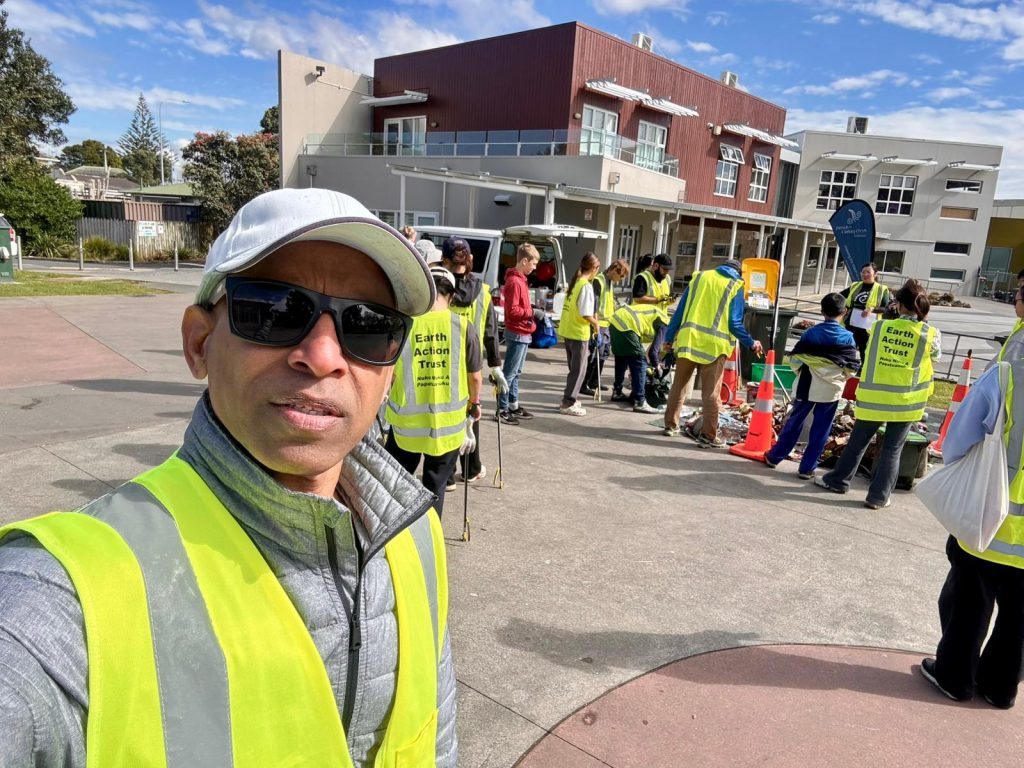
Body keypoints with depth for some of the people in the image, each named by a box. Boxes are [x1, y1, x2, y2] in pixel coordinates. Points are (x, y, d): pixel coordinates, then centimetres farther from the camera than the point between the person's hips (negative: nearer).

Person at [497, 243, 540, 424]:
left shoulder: (520, 279, 13)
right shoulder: (515, 282, -17)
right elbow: (512, 310, -21)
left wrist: (530, 310, 5)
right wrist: (531, 312, -12)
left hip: (522, 333, 10)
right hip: (517, 334, -10)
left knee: (516, 372, 16)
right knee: (509, 373, -5)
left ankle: (513, 406, 24)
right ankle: (502, 410, 0)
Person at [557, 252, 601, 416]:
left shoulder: (574, 282, 9)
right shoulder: (586, 286, -17)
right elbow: (586, 314, -23)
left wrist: (591, 322, 11)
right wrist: (595, 324, -6)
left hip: (567, 330, 8)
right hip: (579, 333, -8)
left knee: (574, 367, 19)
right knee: (578, 369, 1)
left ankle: (570, 398, 26)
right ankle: (568, 404, 4)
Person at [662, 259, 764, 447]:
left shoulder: (699, 277, 11)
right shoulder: (735, 287, 2)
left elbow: (680, 311, 8)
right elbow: (735, 324, -4)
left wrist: (669, 337, 12)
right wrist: (751, 343, 9)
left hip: (688, 340, 3)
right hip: (715, 345, -3)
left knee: (678, 385, 15)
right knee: (711, 392, 3)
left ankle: (671, 425, 22)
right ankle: (708, 435, 7)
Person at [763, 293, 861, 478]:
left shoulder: (811, 333, -5)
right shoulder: (847, 338, -7)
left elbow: (794, 359, -2)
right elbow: (854, 367, -2)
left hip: (806, 386, 1)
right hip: (831, 390, -1)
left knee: (794, 422, 14)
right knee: (820, 430, 7)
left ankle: (775, 456, 21)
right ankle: (807, 467, 10)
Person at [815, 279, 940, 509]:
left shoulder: (880, 326, -5)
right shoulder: (931, 334, -7)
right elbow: (936, 357, 12)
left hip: (874, 396, 1)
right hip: (906, 402, 0)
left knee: (858, 442, 16)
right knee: (892, 450, 9)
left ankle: (838, 480, 29)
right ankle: (878, 496, 14)